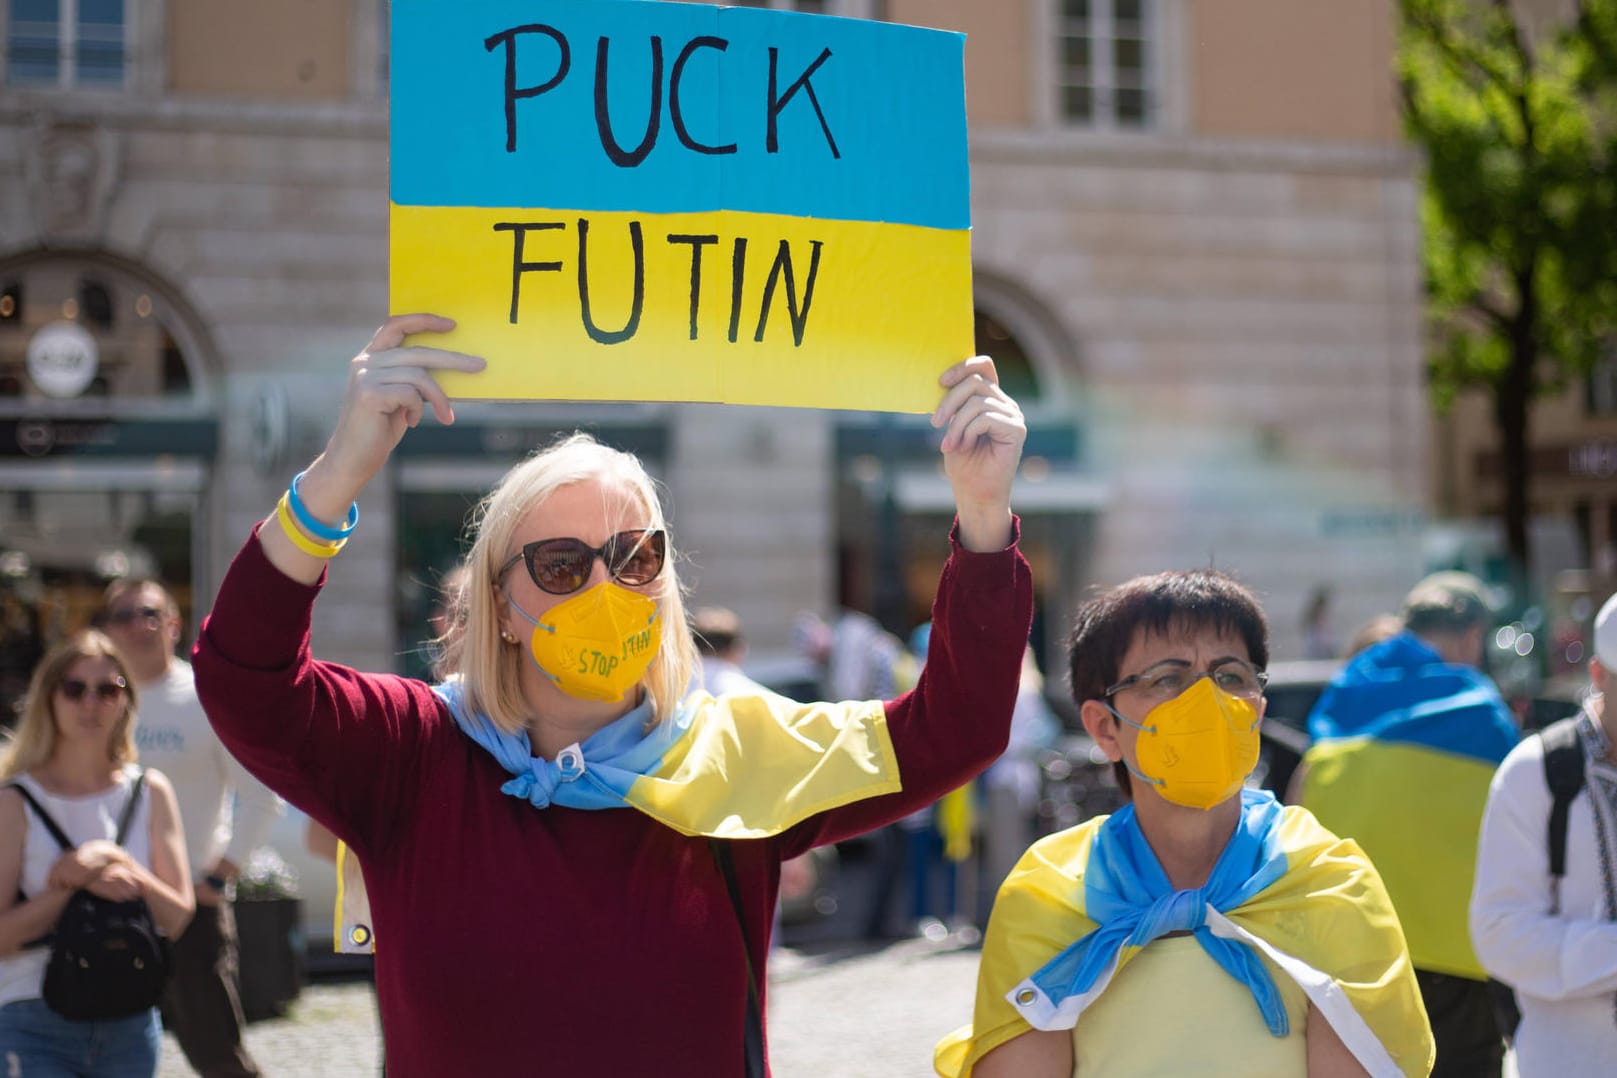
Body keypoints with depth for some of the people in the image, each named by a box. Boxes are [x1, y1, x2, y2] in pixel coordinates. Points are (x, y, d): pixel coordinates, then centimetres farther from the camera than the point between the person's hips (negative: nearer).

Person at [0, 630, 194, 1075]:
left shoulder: (150, 793, 6)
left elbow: (179, 917, 2)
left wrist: (121, 865, -13)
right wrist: (76, 882, -19)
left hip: (130, 1025, 4)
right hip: (36, 1026, -4)